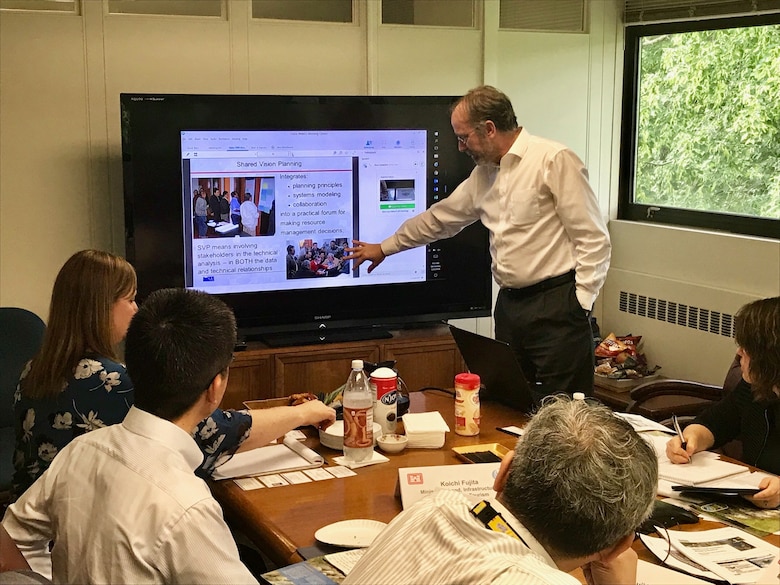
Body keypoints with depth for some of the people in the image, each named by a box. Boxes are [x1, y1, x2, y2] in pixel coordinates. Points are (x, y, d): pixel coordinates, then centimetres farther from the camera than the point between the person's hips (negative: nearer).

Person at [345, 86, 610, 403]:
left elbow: (593, 238, -12)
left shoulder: (555, 161, -10)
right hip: (509, 304, 8)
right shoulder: (484, 174, 15)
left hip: (555, 307, -7)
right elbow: (439, 217, 27)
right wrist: (384, 247, 33)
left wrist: (580, 303, -13)